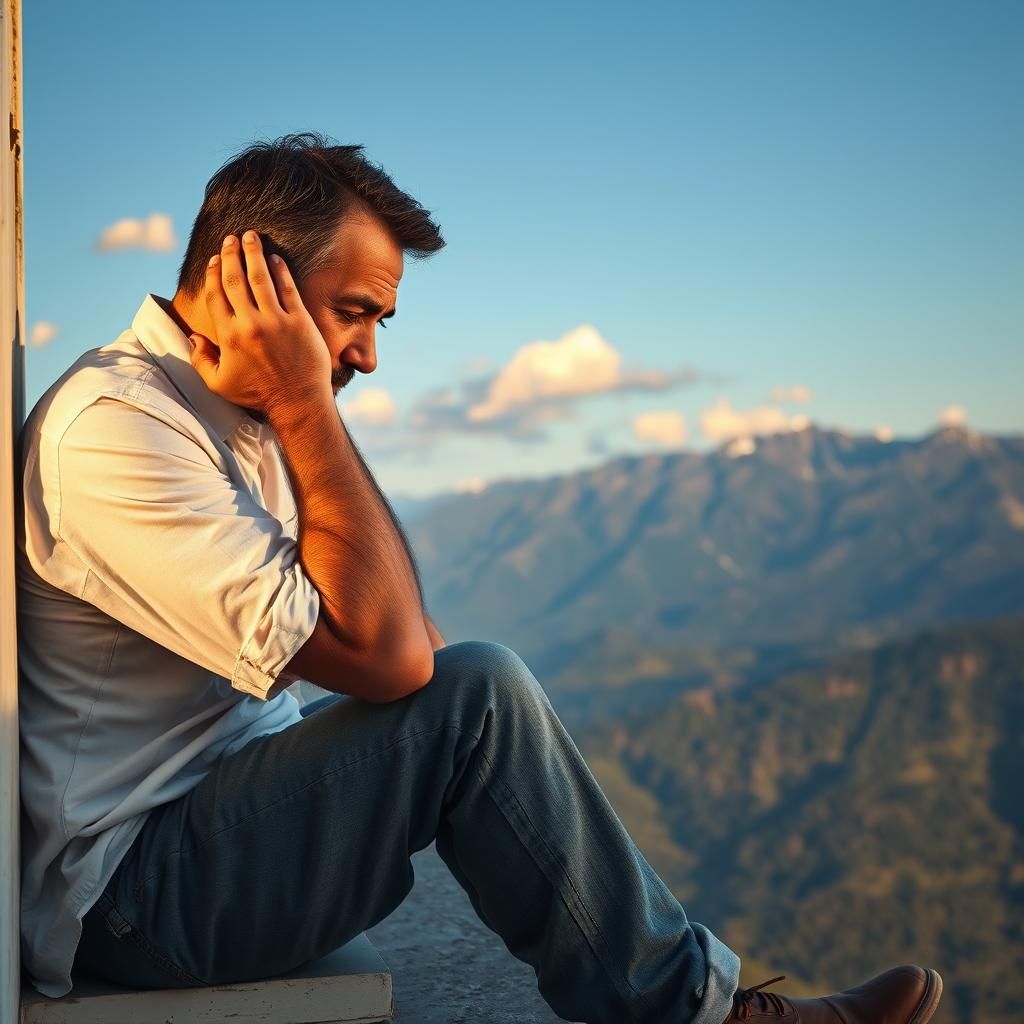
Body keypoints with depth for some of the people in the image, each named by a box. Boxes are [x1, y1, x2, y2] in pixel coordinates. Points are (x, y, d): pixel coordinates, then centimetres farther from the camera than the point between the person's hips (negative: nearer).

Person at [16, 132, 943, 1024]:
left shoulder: (236, 417, 9)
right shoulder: (111, 426, -22)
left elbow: (400, 636, 11)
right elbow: (383, 655, -26)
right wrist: (306, 408, -22)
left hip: (215, 812, 10)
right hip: (129, 891, -10)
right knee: (477, 696, -21)